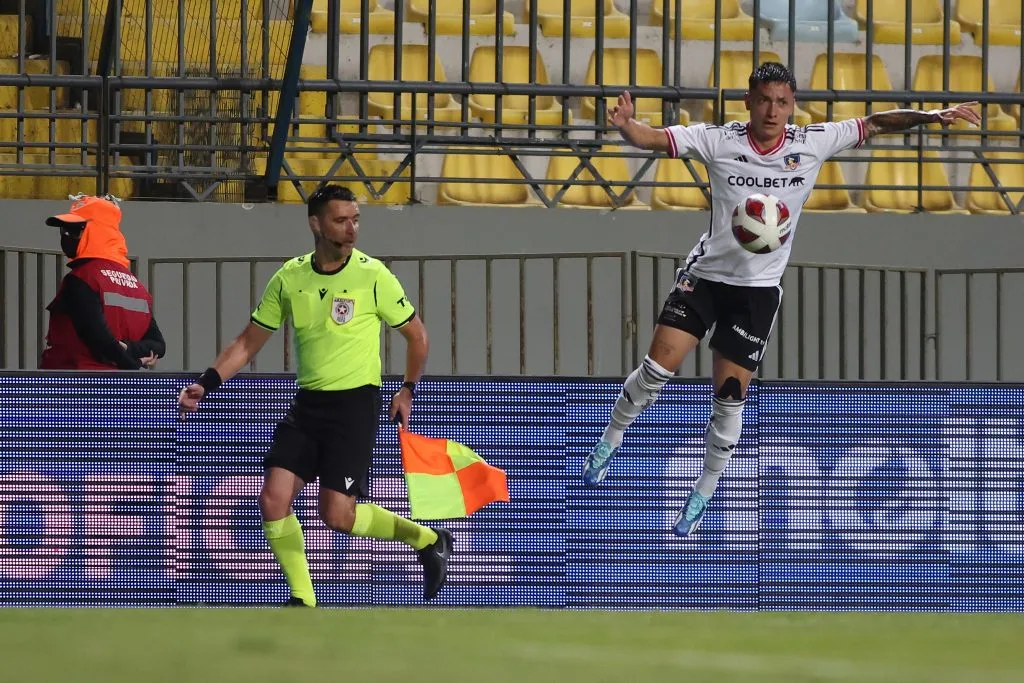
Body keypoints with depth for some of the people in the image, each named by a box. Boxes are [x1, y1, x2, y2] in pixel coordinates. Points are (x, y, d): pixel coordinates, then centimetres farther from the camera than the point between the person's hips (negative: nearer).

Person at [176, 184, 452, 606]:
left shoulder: (372, 274, -6)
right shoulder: (289, 279, 4)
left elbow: (415, 334, 7)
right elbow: (249, 342, 12)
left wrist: (408, 389, 3)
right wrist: (207, 383, 2)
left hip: (356, 402, -4)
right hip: (307, 402, 4)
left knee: (337, 514, -13)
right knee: (274, 500, -10)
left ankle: (427, 540, 11)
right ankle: (302, 601, 4)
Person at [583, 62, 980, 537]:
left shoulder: (813, 144, -6)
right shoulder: (718, 142, -11)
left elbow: (876, 124, 0)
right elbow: (650, 138, -18)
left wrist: (931, 116, -12)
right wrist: (624, 125, -40)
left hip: (758, 288, 1)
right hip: (704, 273, -1)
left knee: (729, 397, 2)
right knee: (660, 366, -13)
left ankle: (704, 494, 20)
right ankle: (609, 442, 13)